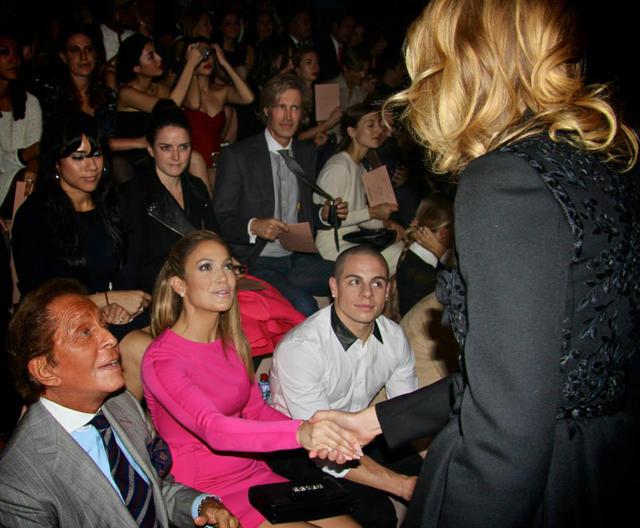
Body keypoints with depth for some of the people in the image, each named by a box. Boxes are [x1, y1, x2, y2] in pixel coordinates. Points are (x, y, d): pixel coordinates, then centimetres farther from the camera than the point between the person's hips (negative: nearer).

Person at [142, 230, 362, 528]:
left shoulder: (231, 342, 6)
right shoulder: (161, 360, -17)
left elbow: (256, 409, 8)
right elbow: (211, 428, -31)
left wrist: (317, 435, -10)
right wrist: (298, 433, -46)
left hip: (254, 473, 6)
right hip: (206, 493, -6)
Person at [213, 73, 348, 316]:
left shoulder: (307, 153, 14)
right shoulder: (237, 155, -5)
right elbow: (219, 220, -6)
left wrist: (324, 214, 1)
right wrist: (253, 226, -25)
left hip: (298, 259, 6)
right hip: (255, 265, -6)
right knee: (303, 306, -30)